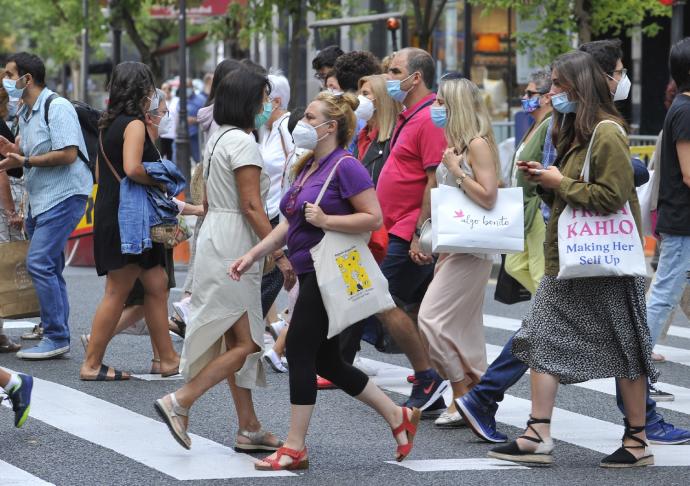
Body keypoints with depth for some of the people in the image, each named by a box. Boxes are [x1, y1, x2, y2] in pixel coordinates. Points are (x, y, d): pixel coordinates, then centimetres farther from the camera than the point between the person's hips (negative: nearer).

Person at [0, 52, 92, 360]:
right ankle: (56, 336, 18)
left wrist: (25, 161, -20)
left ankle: (56, 338, -11)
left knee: (39, 263, -15)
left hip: (63, 196, -10)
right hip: (39, 200, 10)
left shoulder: (57, 108, -14)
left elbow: (67, 154, -21)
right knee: (49, 269, 12)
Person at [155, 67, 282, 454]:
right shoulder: (243, 143, -14)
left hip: (215, 236, 10)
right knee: (246, 343, -8)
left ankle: (249, 429, 11)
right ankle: (180, 402, -11)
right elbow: (252, 207, -18)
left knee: (237, 341, 9)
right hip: (235, 248, -10)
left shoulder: (219, 139, 16)